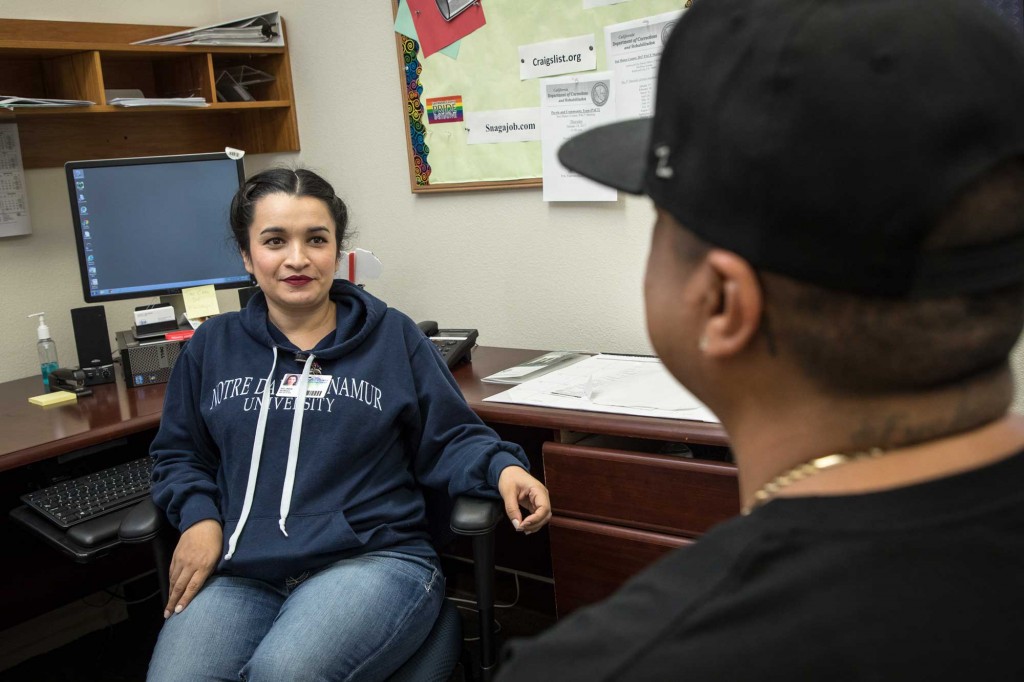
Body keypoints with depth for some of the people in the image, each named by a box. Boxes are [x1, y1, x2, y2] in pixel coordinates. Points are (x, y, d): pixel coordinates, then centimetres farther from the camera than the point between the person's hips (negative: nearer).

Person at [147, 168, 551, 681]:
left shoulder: (392, 336, 8)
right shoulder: (212, 346, 14)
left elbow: (450, 440, 9)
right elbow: (178, 455, 22)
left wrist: (502, 467, -12)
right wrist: (199, 516, 2)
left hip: (375, 559, -2)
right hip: (239, 572, 3)